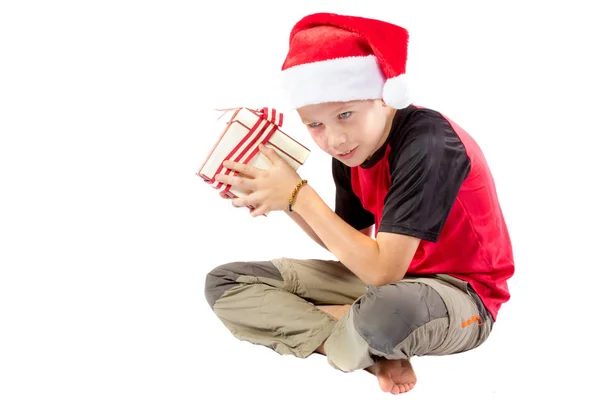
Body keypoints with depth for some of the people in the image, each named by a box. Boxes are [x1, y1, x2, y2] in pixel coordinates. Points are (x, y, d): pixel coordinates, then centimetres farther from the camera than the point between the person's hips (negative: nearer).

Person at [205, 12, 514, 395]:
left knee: (384, 313, -46)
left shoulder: (428, 145, -28)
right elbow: (350, 243, 6)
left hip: (461, 294, -7)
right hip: (391, 277, 8)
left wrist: (299, 195, -25)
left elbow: (383, 270, -31)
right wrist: (284, 201, -8)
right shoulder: (351, 149, -3)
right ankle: (375, 353, -12)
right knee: (225, 282, 0)